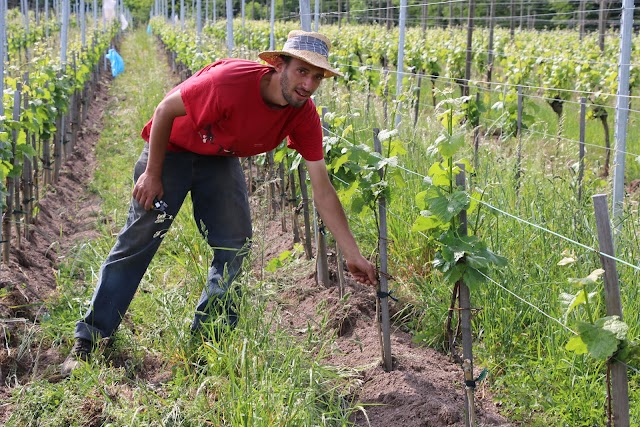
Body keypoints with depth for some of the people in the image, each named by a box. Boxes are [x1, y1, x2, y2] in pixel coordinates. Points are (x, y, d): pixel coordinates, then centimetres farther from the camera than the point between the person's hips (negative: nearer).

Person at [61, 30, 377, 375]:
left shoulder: (304, 116, -20)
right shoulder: (231, 81, -37)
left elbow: (323, 191, -15)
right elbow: (165, 110, -22)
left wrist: (353, 255, -17)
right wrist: (152, 174, -17)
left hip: (221, 159, 5)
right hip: (171, 149, -5)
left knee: (234, 246, -6)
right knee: (137, 240, -8)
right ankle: (87, 342, -2)